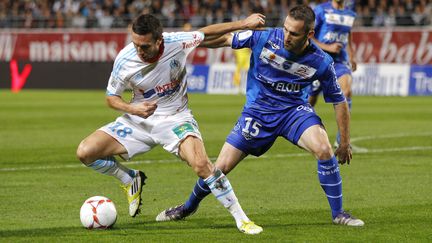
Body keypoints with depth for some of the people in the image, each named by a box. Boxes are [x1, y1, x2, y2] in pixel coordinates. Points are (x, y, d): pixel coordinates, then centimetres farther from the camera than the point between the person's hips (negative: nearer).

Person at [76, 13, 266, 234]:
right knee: (85, 152, -14)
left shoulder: (177, 42, -20)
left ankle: (241, 218, -14)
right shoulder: (124, 60, -19)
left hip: (176, 119, -2)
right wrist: (133, 109, -23)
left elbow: (206, 33, 2)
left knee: (201, 163, -29)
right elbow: (111, 97, -3)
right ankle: (130, 179, 15)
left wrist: (244, 23, 4)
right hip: (138, 121, 2)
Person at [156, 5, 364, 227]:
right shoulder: (264, 38, -19)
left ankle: (338, 213, -11)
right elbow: (225, 40, -2)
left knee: (324, 149, -29)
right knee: (221, 166, -1)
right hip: (257, 111, 1)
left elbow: (339, 101, -4)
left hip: (293, 109, -1)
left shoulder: (321, 62, -17)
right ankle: (189, 206, 30)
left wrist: (345, 143, 0)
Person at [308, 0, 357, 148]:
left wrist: (351, 57, 16)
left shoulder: (350, 15, 9)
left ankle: (341, 139, -22)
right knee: (310, 100, 6)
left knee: (347, 91, -24)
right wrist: (328, 47, -18)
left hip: (340, 61, 3)